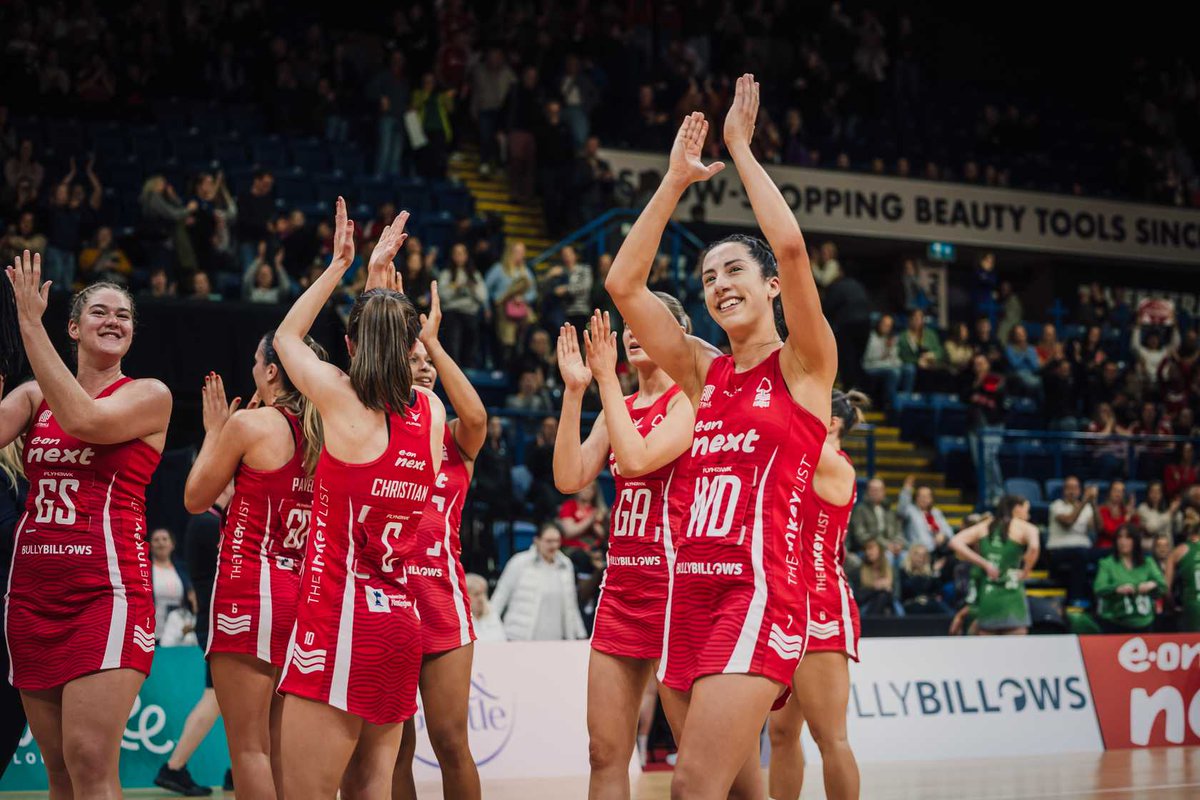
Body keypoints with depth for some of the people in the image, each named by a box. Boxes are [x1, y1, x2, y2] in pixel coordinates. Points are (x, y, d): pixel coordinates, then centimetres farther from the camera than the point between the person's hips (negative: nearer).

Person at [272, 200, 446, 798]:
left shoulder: (342, 398, -7)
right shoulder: (431, 413, 6)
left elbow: (285, 336, 13)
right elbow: (395, 362, 30)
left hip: (340, 618, -6)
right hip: (401, 621, 7)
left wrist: (339, 266, 20)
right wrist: (381, 280, 34)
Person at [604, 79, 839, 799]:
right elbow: (625, 284, 8)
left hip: (761, 590, -6)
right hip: (690, 591, 6)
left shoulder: (803, 365, 1)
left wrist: (741, 147, -4)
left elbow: (790, 246, -14)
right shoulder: (704, 371, 16)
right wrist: (677, 180, 5)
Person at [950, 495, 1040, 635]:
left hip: (987, 596, 4)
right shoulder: (1025, 528, 1)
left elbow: (955, 543, 2)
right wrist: (1025, 571, -6)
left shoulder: (985, 526, 14)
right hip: (1012, 596, -4)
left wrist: (984, 564, 4)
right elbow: (1034, 546, -22)